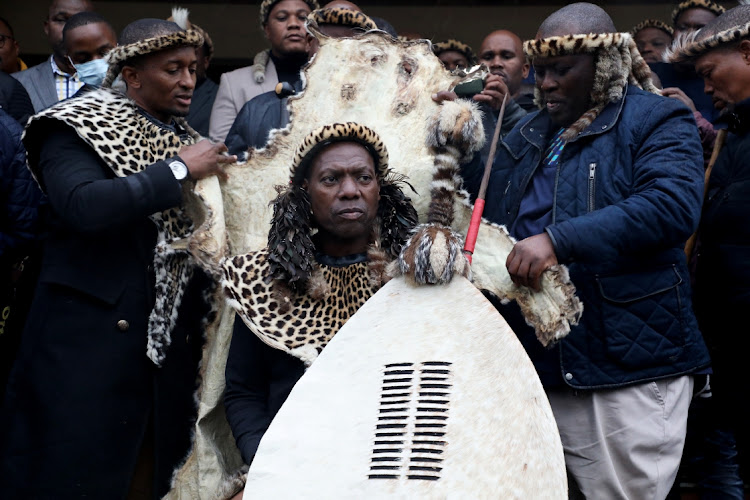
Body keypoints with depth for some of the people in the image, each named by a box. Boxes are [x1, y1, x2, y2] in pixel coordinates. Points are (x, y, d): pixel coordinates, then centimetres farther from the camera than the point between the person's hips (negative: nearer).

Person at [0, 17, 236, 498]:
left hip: (171, 345, 6)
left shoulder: (187, 140, 16)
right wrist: (179, 169, -17)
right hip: (91, 337, -6)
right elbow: (84, 205, -23)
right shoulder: (78, 127, -3)